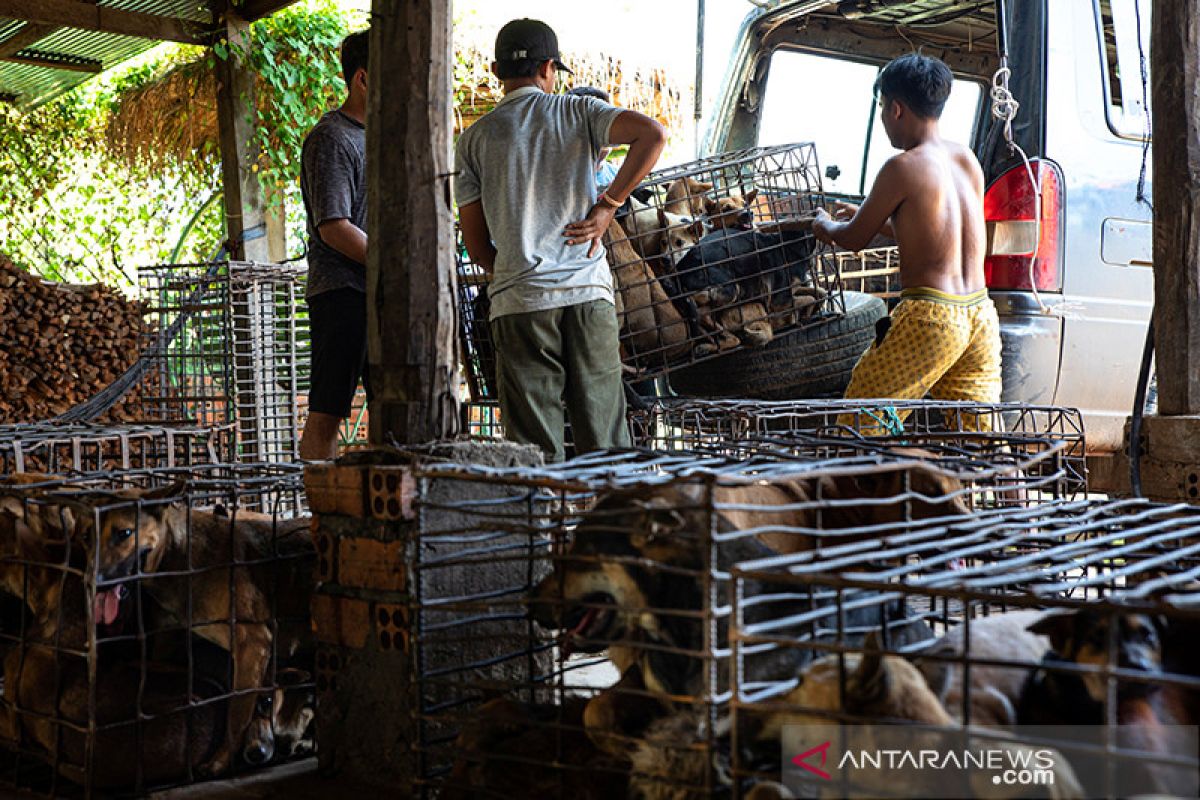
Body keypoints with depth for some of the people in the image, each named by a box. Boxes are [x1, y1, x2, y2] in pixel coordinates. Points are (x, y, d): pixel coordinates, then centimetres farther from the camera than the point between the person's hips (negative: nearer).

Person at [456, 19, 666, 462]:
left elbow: (475, 243, 7)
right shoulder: (577, 111, 6)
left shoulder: (475, 138, 8)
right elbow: (652, 133, -11)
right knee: (604, 438, 7)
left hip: (518, 300, 0)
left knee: (535, 448, 3)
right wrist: (607, 205, -4)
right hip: (589, 291, 0)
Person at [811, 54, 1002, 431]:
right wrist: (867, 215, 37)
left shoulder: (902, 167, -8)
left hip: (931, 318, -7)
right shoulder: (967, 159, 13)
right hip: (981, 316, 7)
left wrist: (824, 224, 26)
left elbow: (854, 239, 3)